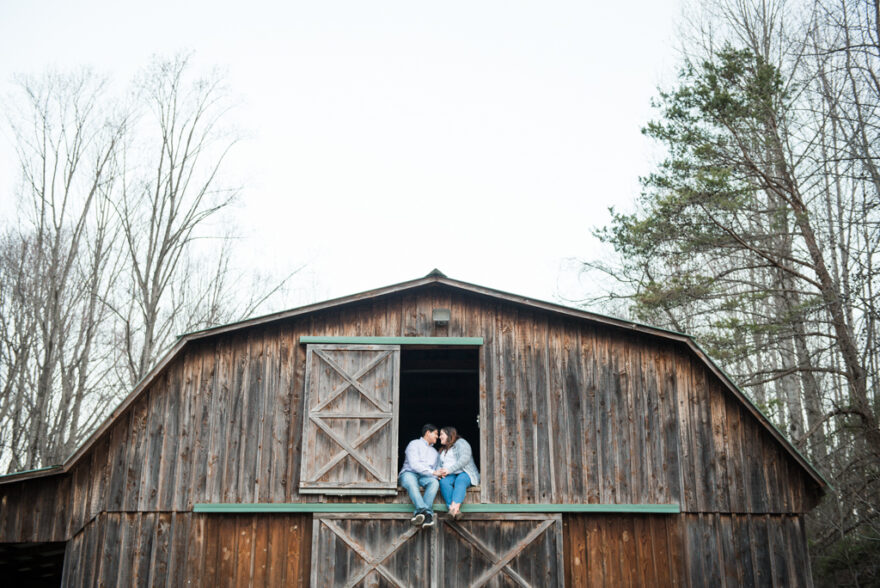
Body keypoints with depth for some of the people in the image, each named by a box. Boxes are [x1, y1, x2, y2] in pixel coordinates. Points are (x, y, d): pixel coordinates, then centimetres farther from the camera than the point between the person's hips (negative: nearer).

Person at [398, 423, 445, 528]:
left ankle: (419, 513, -47)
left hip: (425, 477, 5)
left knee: (434, 482, -32)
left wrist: (438, 474, -3)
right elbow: (414, 465, -9)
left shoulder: (434, 451, 29)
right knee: (411, 482, -41)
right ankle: (426, 512, -56)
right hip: (409, 473, -5)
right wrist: (432, 472, -14)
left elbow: (435, 469, 23)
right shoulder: (414, 444, 5)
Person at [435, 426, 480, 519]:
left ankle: (454, 508, -60)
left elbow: (464, 459, -11)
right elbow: (438, 465, 18)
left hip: (464, 473, -4)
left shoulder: (461, 443, 6)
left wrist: (449, 469, -20)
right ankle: (455, 511, -49)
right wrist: (440, 472, -7)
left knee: (460, 480, -38)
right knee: (443, 482, -31)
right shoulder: (442, 450, 29)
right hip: (449, 476, 4)